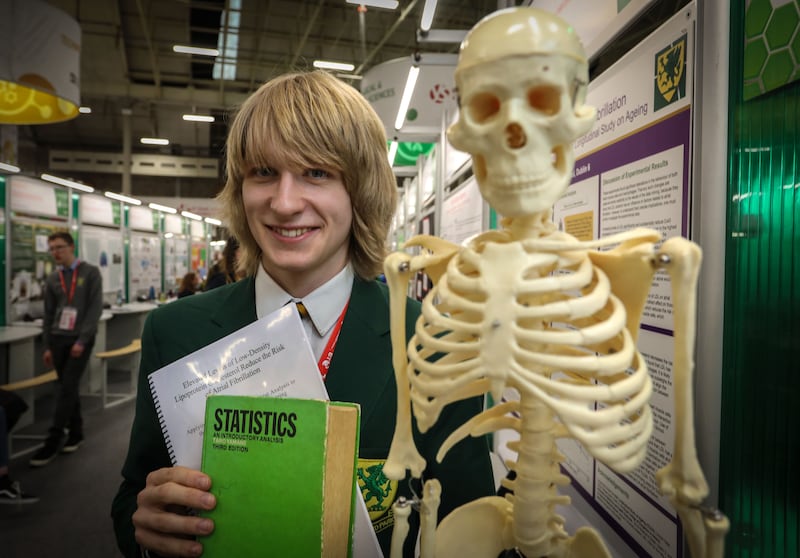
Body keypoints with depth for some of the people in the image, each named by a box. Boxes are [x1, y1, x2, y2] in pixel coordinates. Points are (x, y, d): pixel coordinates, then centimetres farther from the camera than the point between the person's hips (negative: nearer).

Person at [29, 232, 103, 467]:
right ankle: (76, 432, 22)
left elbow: (95, 308, -8)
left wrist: (82, 340, -15)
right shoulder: (52, 279, 10)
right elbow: (48, 314, 13)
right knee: (67, 388, 9)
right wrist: (47, 346, 7)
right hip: (58, 338, 5)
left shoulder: (90, 273, -3)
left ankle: (53, 441, -1)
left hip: (81, 339, -4)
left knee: (67, 388, -6)